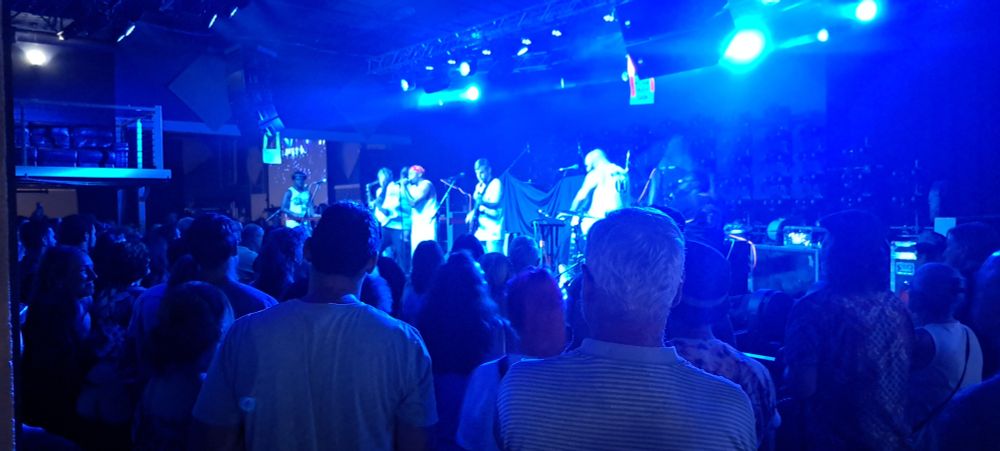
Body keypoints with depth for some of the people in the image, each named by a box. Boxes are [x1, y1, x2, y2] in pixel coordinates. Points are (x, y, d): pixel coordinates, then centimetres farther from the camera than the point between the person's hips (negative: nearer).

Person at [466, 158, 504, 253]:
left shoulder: (496, 183, -5)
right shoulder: (479, 186, 19)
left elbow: (495, 204, -17)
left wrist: (482, 202, -35)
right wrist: (472, 213, 7)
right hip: (480, 232, 7)